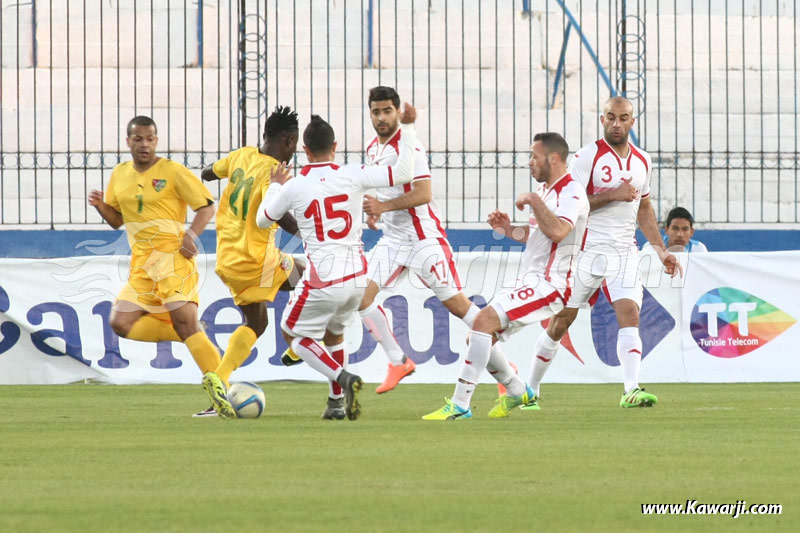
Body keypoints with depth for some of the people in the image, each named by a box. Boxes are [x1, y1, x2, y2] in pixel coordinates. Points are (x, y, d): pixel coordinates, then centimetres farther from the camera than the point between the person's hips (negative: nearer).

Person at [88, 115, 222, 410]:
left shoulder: (173, 172, -6)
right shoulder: (120, 175, 12)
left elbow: (207, 205, -5)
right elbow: (117, 219, 21)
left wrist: (191, 236, -21)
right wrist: (100, 205, -1)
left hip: (172, 256, -7)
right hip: (141, 262, 7)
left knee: (184, 321, -19)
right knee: (121, 323, -7)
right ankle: (187, 335, 8)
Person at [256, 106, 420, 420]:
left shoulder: (294, 187, -8)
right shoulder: (352, 176, -6)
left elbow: (262, 220, 10)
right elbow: (403, 173, -9)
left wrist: (274, 185, 27)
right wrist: (408, 128, -1)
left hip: (322, 281, -4)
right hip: (356, 277, 4)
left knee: (294, 334, 15)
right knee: (333, 333, 27)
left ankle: (343, 379, -7)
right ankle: (337, 402, 23)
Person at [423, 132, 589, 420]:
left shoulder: (572, 191, -12)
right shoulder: (545, 189, 17)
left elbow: (557, 231, -31)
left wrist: (533, 200, -21)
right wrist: (508, 227, 11)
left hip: (547, 286, -10)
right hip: (529, 283, 10)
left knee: (484, 320, -24)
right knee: (480, 338, 7)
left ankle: (460, 405, -26)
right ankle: (518, 392, 24)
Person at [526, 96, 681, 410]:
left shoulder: (642, 161, 12)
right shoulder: (587, 156, -7)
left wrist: (660, 249, 19)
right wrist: (612, 195, -18)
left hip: (624, 253, 4)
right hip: (586, 251, -4)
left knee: (630, 315, -17)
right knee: (560, 322, 4)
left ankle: (631, 390, -26)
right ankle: (531, 390, 19)